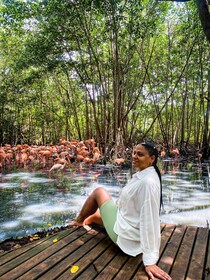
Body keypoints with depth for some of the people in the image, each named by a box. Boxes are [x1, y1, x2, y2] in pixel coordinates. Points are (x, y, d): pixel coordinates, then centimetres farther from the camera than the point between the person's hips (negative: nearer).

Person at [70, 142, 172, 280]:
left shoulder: (148, 182, -31)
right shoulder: (142, 174, -1)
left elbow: (150, 220, -32)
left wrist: (150, 260, -28)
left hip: (124, 234, -8)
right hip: (128, 224, 8)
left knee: (99, 192, 5)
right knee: (93, 215, 28)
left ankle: (78, 221, 29)